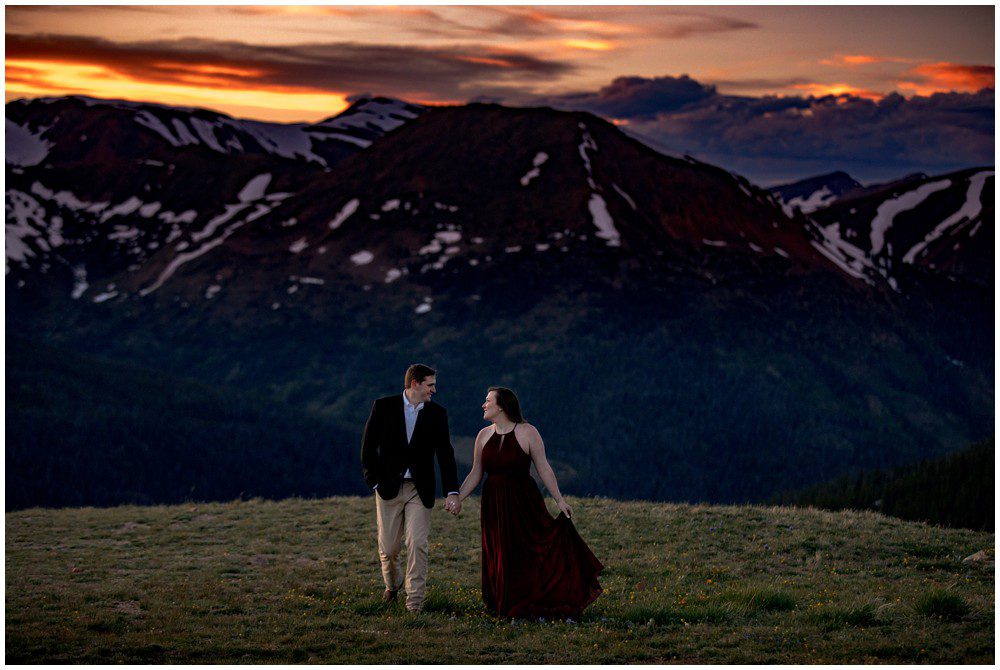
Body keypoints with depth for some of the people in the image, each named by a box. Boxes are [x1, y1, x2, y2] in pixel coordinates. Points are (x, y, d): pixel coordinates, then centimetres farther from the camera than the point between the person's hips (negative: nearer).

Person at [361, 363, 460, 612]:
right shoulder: (383, 407, -2)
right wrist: (375, 482, -5)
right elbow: (368, 446, 0)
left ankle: (414, 600, -4)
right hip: (389, 487, -1)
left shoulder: (437, 414, 3)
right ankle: (392, 584, 36)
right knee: (388, 547, 6)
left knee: (417, 545, -10)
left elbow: (445, 454, 1)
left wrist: (452, 491, -8)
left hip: (420, 490, 1)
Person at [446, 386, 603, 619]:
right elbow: (475, 474, 11)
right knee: (500, 559, 6)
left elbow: (543, 468, -6)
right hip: (494, 507, 4)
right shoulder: (484, 435, 7)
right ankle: (507, 607, 14)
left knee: (533, 554, -8)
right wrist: (458, 499, 1)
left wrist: (560, 500, -7)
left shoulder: (527, 432, -7)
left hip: (524, 503, -4)